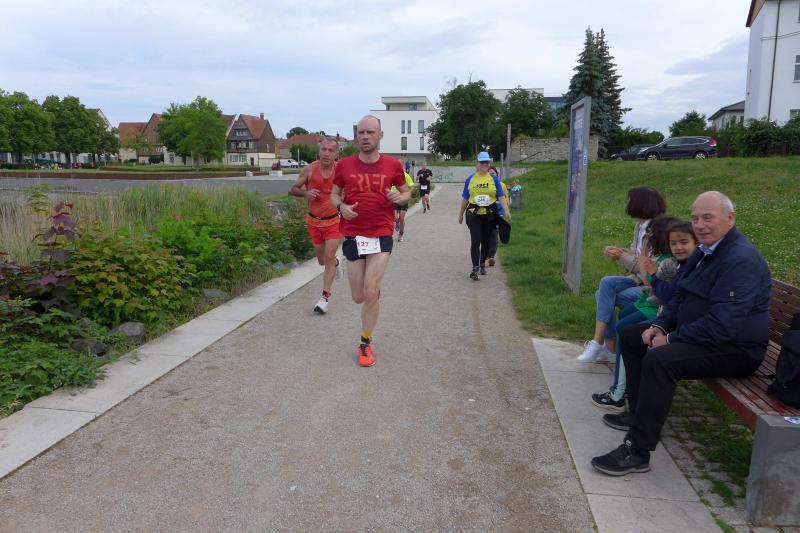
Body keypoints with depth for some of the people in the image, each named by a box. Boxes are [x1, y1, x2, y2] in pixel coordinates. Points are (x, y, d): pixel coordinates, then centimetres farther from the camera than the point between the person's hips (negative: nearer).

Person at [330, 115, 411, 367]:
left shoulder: (393, 165, 1)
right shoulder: (345, 164, 2)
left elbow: (406, 191, 14)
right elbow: (334, 193, 14)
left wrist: (400, 197, -10)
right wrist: (341, 206, -8)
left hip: (381, 235, -1)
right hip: (353, 235, 2)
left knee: (370, 293, -10)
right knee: (359, 297, 6)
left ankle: (365, 344, 11)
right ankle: (375, 289, 46)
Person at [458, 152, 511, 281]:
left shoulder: (494, 179, 5)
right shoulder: (470, 179, 6)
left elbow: (501, 196, -1)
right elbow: (465, 198, 12)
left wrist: (506, 211, -14)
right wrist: (460, 214, 15)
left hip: (489, 215, 1)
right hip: (474, 214, -1)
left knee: (486, 241, 10)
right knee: (475, 241, -10)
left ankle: (482, 264, 29)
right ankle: (475, 268, -12)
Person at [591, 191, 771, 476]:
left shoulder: (741, 259, -22)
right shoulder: (704, 250, 10)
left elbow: (723, 325, -30)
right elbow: (681, 297, 18)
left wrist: (671, 339, -21)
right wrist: (660, 326, 0)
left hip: (735, 350, -11)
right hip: (703, 335, 11)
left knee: (660, 359, -34)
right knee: (630, 335, 12)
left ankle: (637, 451, -27)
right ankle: (639, 412, 18)